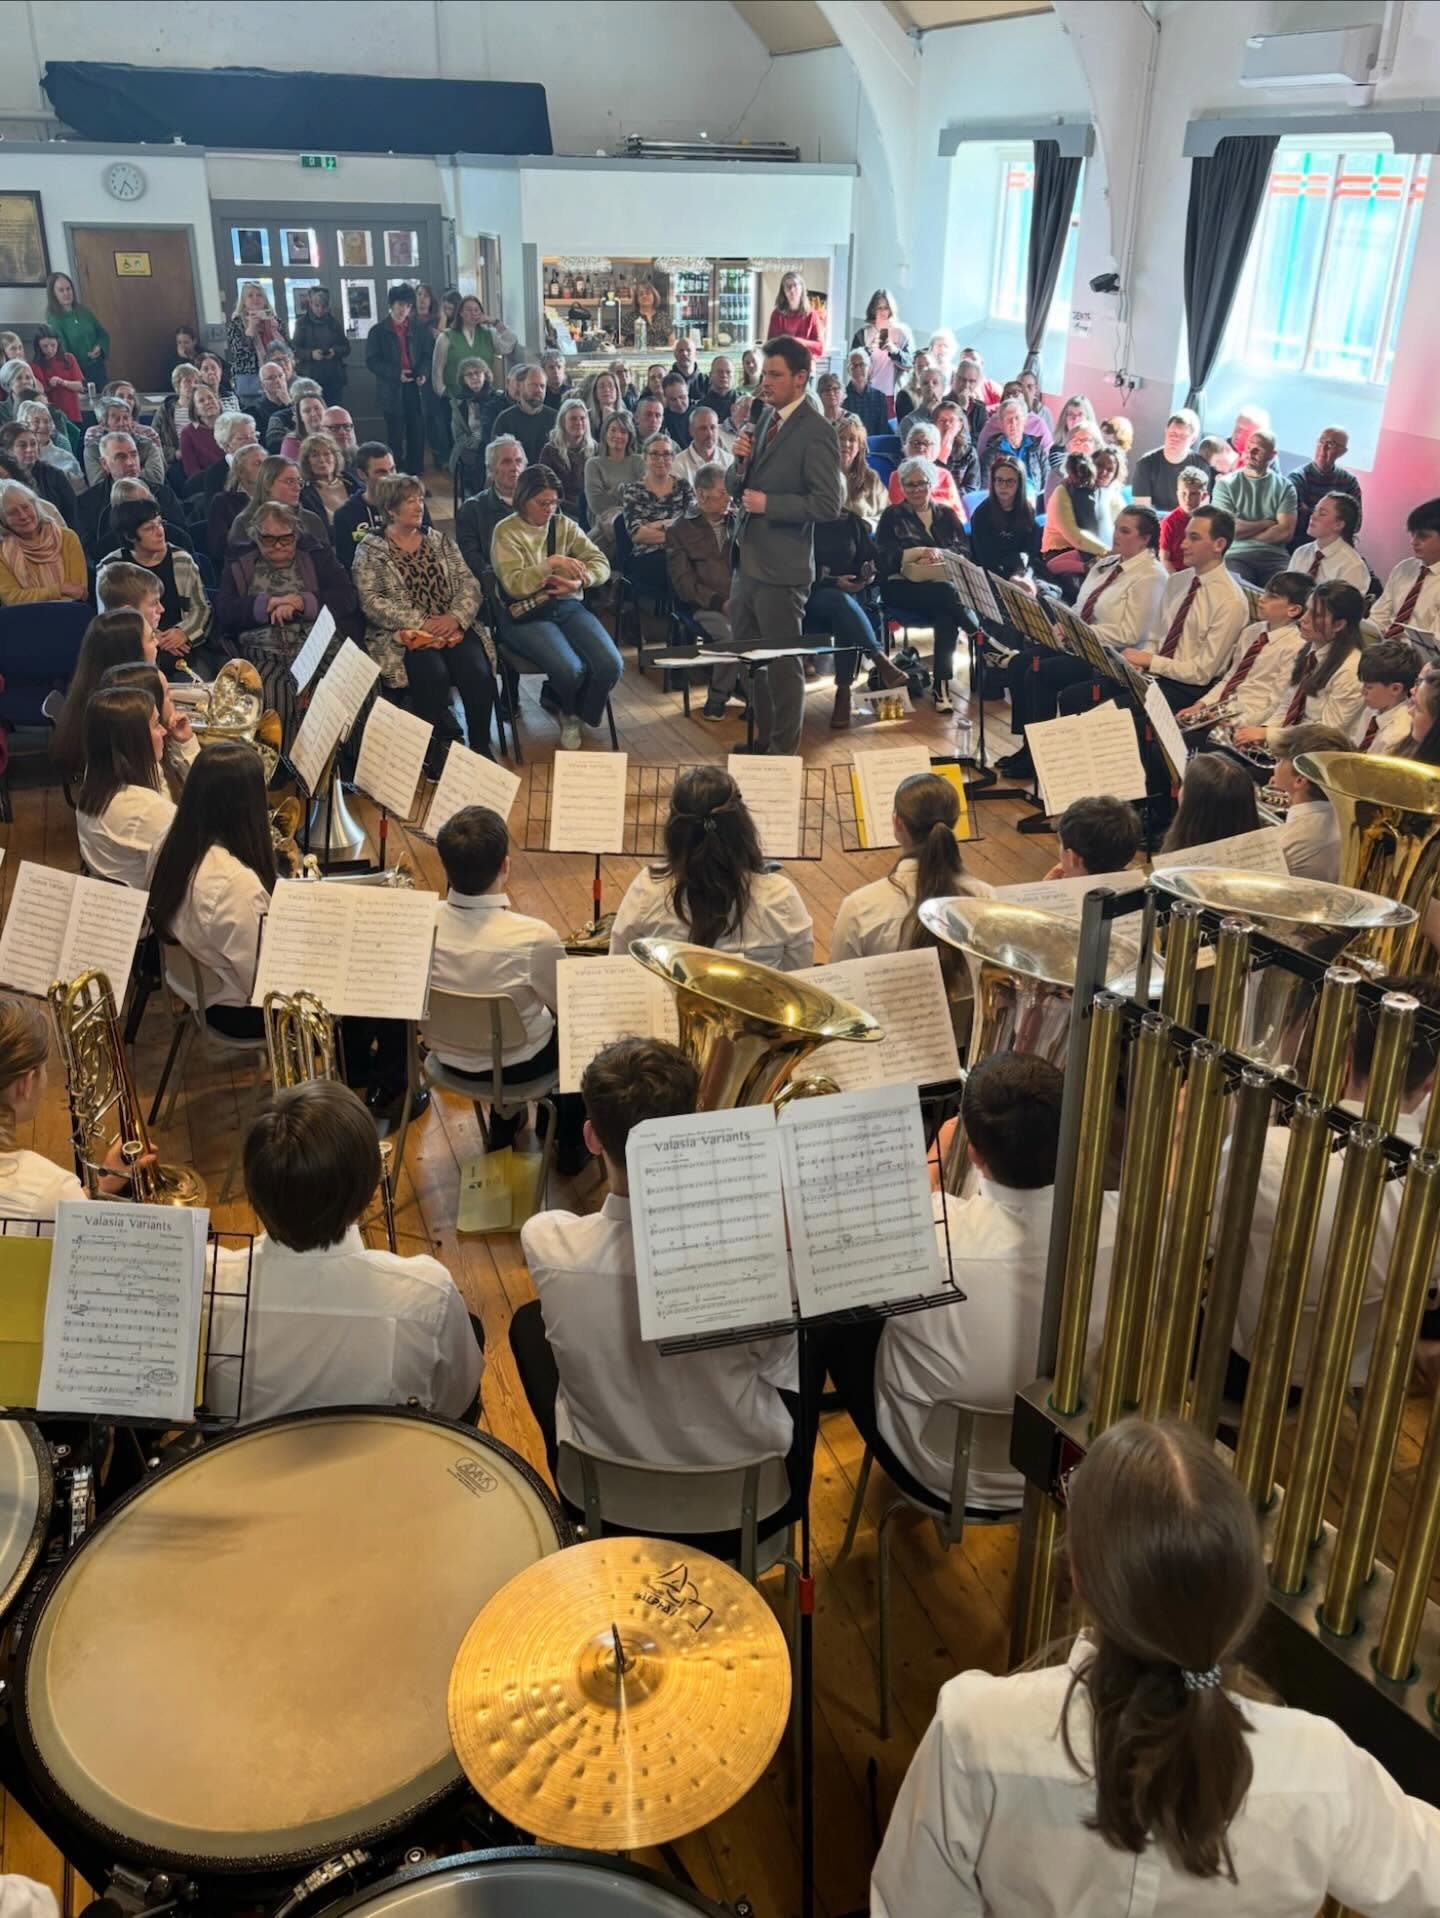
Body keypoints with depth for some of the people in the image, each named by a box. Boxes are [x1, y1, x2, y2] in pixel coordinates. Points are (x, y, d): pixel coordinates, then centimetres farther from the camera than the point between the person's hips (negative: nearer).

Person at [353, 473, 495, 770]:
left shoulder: (439, 539, 15)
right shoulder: (370, 549, 4)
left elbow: (469, 583, 8)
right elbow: (371, 601, -8)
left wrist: (455, 616, -13)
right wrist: (421, 622, -17)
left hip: (451, 628, 3)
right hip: (402, 635, -3)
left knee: (478, 672, -26)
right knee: (432, 673, -33)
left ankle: (481, 746, -8)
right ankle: (435, 749, -14)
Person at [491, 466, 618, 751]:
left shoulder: (564, 525, 9)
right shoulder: (506, 532, -3)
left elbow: (601, 564, 2)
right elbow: (514, 585, -15)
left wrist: (579, 582, -19)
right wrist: (551, 563, -24)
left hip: (568, 606, 4)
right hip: (526, 615, -4)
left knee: (611, 665, -21)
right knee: (570, 669, -30)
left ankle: (579, 716, 11)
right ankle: (567, 714, 9)